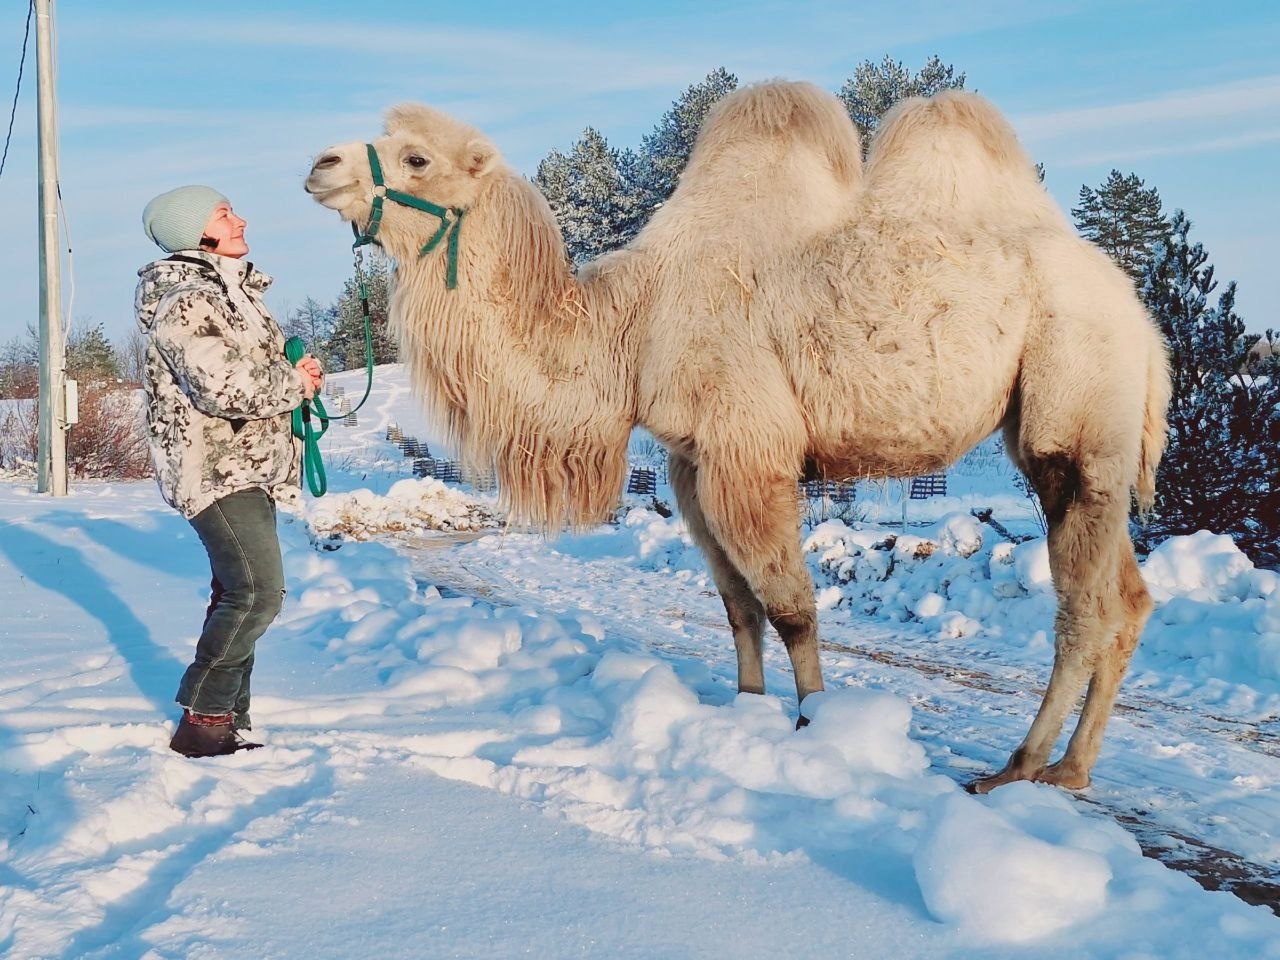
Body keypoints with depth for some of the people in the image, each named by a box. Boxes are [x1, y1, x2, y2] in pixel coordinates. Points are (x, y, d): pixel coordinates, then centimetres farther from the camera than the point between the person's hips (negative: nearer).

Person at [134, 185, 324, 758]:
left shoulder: (229, 292, 18)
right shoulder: (187, 301, -16)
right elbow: (224, 387, -28)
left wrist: (296, 375, 7)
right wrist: (294, 383, -12)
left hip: (248, 469, 11)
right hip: (215, 470, -11)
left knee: (238, 596, 12)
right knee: (258, 592, -18)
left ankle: (227, 725, 20)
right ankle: (201, 721, -10)